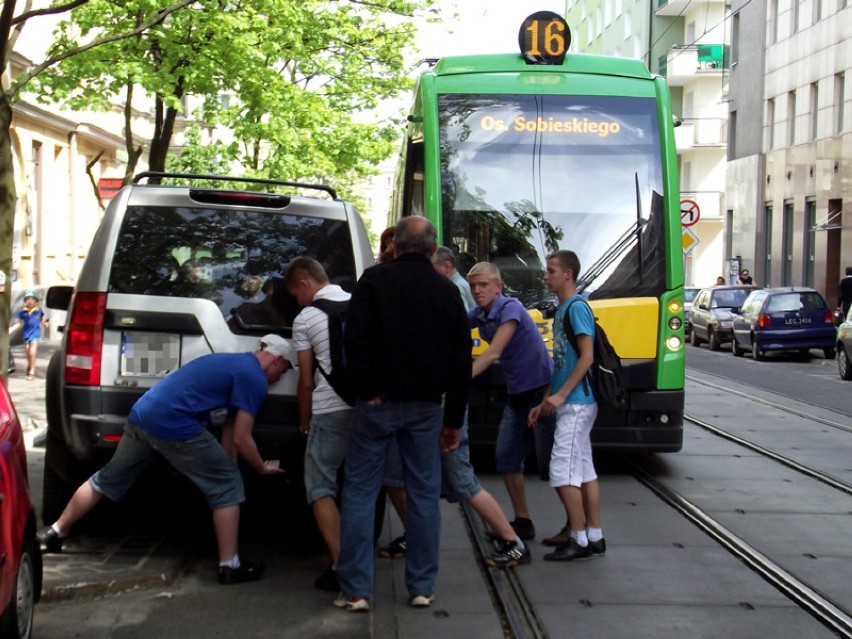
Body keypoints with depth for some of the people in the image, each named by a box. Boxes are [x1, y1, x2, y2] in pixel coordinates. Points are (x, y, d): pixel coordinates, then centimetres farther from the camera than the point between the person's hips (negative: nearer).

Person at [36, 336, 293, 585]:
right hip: (174, 426, -9)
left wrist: (228, 466, 29)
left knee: (107, 479, 25)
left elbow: (229, 427, 27)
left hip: (141, 414, 9)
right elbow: (241, 438, -4)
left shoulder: (231, 362, 25)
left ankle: (55, 532, 38)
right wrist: (263, 467, 12)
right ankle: (229, 566, 5)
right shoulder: (254, 379, -4)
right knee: (227, 487, 3)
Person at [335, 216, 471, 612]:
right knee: (424, 494, 10)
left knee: (359, 491, 4)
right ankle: (422, 587, 14)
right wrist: (454, 419, 12)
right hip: (426, 405, 3)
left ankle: (355, 590, 3)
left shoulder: (374, 279, -2)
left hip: (380, 402, -3)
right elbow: (461, 360, 8)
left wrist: (369, 391, -7)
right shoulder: (447, 291, 7)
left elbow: (356, 339, -13)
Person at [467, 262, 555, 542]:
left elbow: (493, 353, -28)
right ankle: (522, 522, 17)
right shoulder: (477, 315, 5)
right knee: (506, 456, 6)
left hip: (541, 389, -8)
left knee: (550, 460, -4)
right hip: (518, 393, 8)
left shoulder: (511, 308, -18)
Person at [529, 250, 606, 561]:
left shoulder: (577, 307, -12)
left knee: (563, 472, -8)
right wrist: (545, 403, 18)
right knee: (584, 470, 11)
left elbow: (587, 356, -19)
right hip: (572, 403, 10)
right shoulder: (562, 309, 16)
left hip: (576, 404, -10)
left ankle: (579, 540, -1)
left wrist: (560, 395, -20)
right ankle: (594, 537, 17)